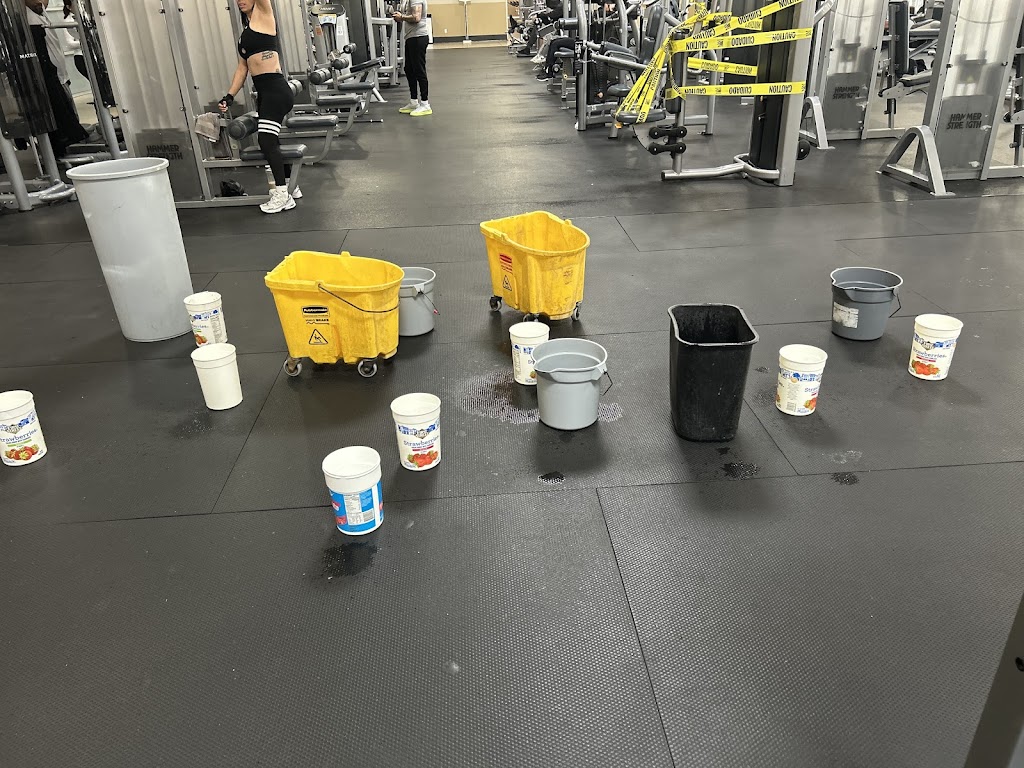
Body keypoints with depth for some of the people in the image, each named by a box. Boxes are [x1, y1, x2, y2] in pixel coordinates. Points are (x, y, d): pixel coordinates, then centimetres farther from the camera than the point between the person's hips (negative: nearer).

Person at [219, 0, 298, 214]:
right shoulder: (246, 31, 20)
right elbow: (242, 68, 19)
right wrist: (230, 96, 13)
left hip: (276, 90, -9)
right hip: (263, 92, 9)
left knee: (267, 140, -14)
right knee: (271, 141, 12)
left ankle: (282, 195, -9)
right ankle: (290, 186, 25)